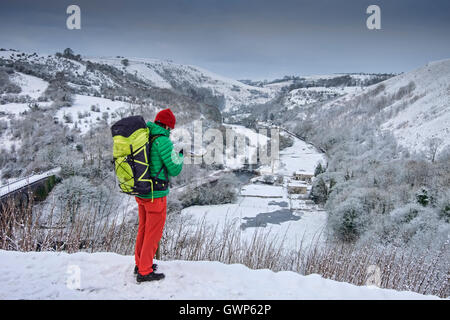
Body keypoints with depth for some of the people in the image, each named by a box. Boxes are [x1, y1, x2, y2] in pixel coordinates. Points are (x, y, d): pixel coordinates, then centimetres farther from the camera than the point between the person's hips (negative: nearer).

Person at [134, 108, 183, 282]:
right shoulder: (163, 141, -19)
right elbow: (174, 170, -15)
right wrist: (180, 154, 4)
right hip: (156, 194, -8)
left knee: (143, 228, 22)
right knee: (153, 232, 5)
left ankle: (140, 263, 35)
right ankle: (144, 272, 15)